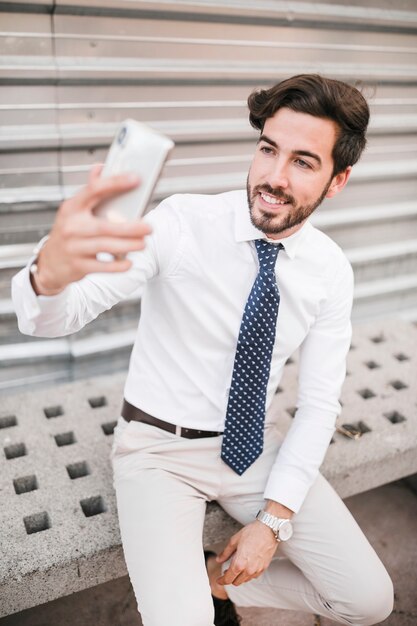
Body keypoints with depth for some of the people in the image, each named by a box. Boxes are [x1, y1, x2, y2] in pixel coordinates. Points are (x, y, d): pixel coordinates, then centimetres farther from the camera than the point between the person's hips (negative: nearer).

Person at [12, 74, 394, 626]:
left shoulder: (331, 272, -8)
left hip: (256, 445, 4)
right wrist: (51, 270, -51)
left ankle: (215, 580, 18)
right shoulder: (182, 224, -19)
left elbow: (318, 405, -3)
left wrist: (274, 519, -10)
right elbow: (54, 317, -26)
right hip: (159, 449, -3)